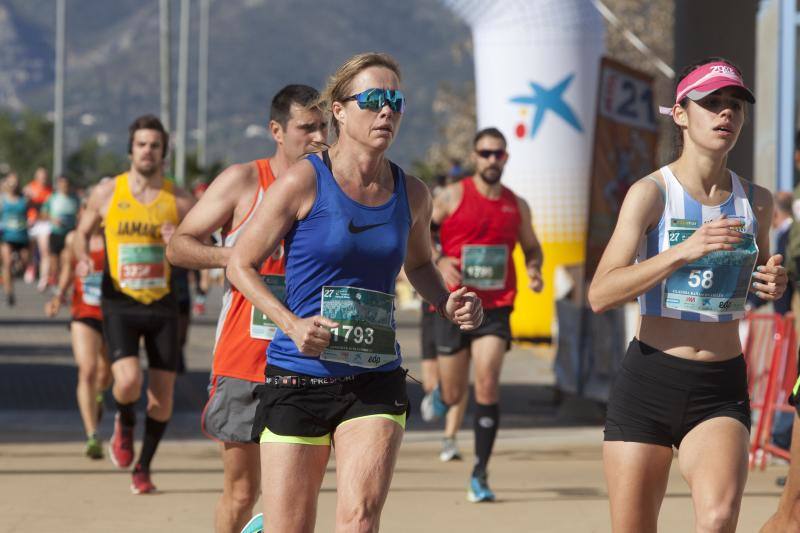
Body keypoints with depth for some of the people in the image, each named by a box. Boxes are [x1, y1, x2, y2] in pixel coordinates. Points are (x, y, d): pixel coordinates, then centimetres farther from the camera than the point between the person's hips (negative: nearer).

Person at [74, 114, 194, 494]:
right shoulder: (107, 193, 0)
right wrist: (82, 258, -7)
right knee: (129, 381, -22)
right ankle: (125, 425, 14)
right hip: (120, 303, -1)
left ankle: (143, 467, 23)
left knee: (162, 396, 1)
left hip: (162, 306, 2)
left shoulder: (179, 200, 0)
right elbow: (83, 231, 15)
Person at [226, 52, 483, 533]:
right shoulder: (304, 182, -7)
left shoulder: (411, 194, 6)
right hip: (298, 381, -2)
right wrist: (292, 324, -16)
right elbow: (241, 264, -1)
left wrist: (447, 303, 4)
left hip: (375, 384, 2)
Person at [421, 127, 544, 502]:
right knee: (455, 394, 6)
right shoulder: (452, 197, -2)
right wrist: (438, 261, -16)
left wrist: (534, 270, 0)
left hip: (495, 308, 1)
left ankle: (480, 475, -10)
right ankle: (439, 396, 47)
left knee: (487, 384, -16)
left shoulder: (517, 206, 8)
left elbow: (532, 248, 22)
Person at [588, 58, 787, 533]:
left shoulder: (758, 202, 6)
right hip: (649, 383, -2)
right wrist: (685, 250, -25)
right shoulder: (651, 193, -6)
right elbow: (601, 294, -16)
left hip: (722, 391, 2)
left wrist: (772, 284, 1)